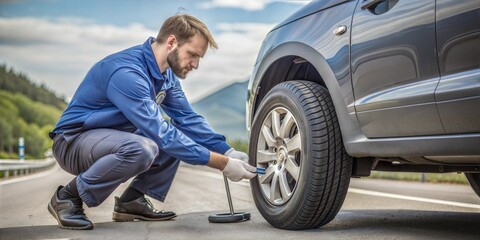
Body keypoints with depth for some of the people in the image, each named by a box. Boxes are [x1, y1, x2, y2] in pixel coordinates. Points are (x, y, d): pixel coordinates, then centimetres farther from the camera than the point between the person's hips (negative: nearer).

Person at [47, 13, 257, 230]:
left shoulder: (166, 74, -1)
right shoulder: (127, 72, -30)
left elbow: (188, 119, 1)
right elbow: (161, 134, -33)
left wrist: (227, 151, -13)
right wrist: (223, 164, -31)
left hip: (113, 137, 9)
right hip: (73, 141, -9)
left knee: (181, 138, 0)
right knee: (141, 149, -36)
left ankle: (132, 200, 4)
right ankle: (68, 197, -14)